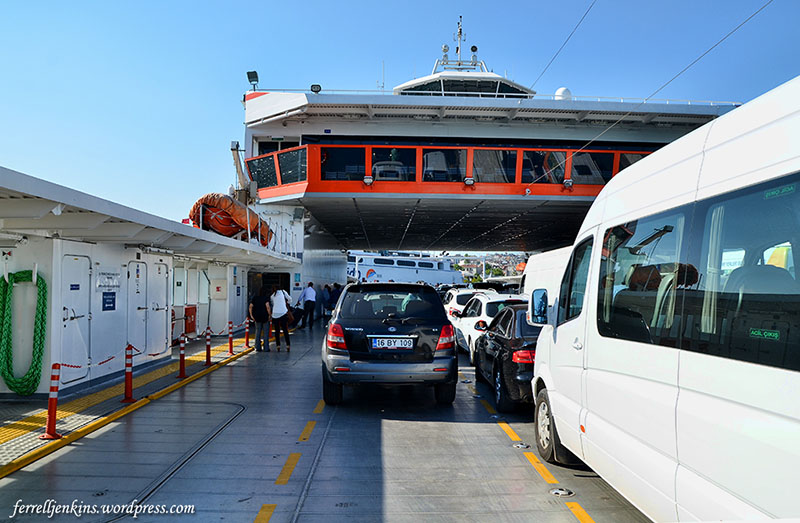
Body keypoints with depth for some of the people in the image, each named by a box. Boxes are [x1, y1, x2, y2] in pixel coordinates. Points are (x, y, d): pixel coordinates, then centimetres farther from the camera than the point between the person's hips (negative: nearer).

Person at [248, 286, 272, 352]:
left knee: (258, 332, 13)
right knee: (266, 333, 6)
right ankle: (266, 348, 5)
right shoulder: (266, 298, -9)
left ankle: (258, 347, 13)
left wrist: (251, 315, 5)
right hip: (265, 317, -4)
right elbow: (267, 307, -22)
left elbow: (251, 307, 0)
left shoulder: (255, 298, 5)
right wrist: (270, 315, -12)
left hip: (257, 317, 4)